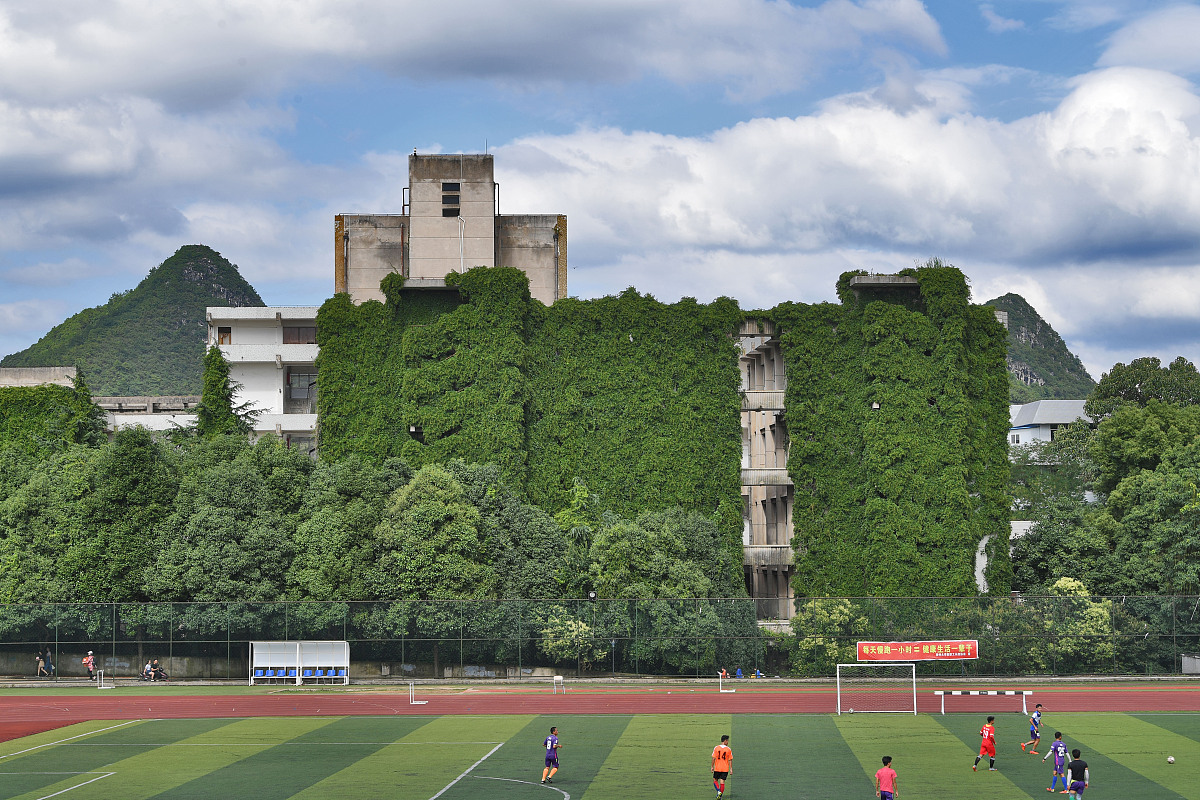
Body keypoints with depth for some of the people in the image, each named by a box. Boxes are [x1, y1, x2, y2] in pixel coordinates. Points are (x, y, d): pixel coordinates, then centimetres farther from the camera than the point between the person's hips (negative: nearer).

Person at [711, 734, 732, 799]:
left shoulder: (716, 748, -5)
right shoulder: (728, 749, -4)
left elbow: (714, 758, -5)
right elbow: (730, 760, -2)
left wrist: (712, 767, 3)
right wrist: (731, 768, 5)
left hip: (717, 768, -1)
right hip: (725, 769, 1)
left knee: (715, 780, 14)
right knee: (722, 782, 6)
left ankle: (718, 791, -8)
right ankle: (720, 795, 4)